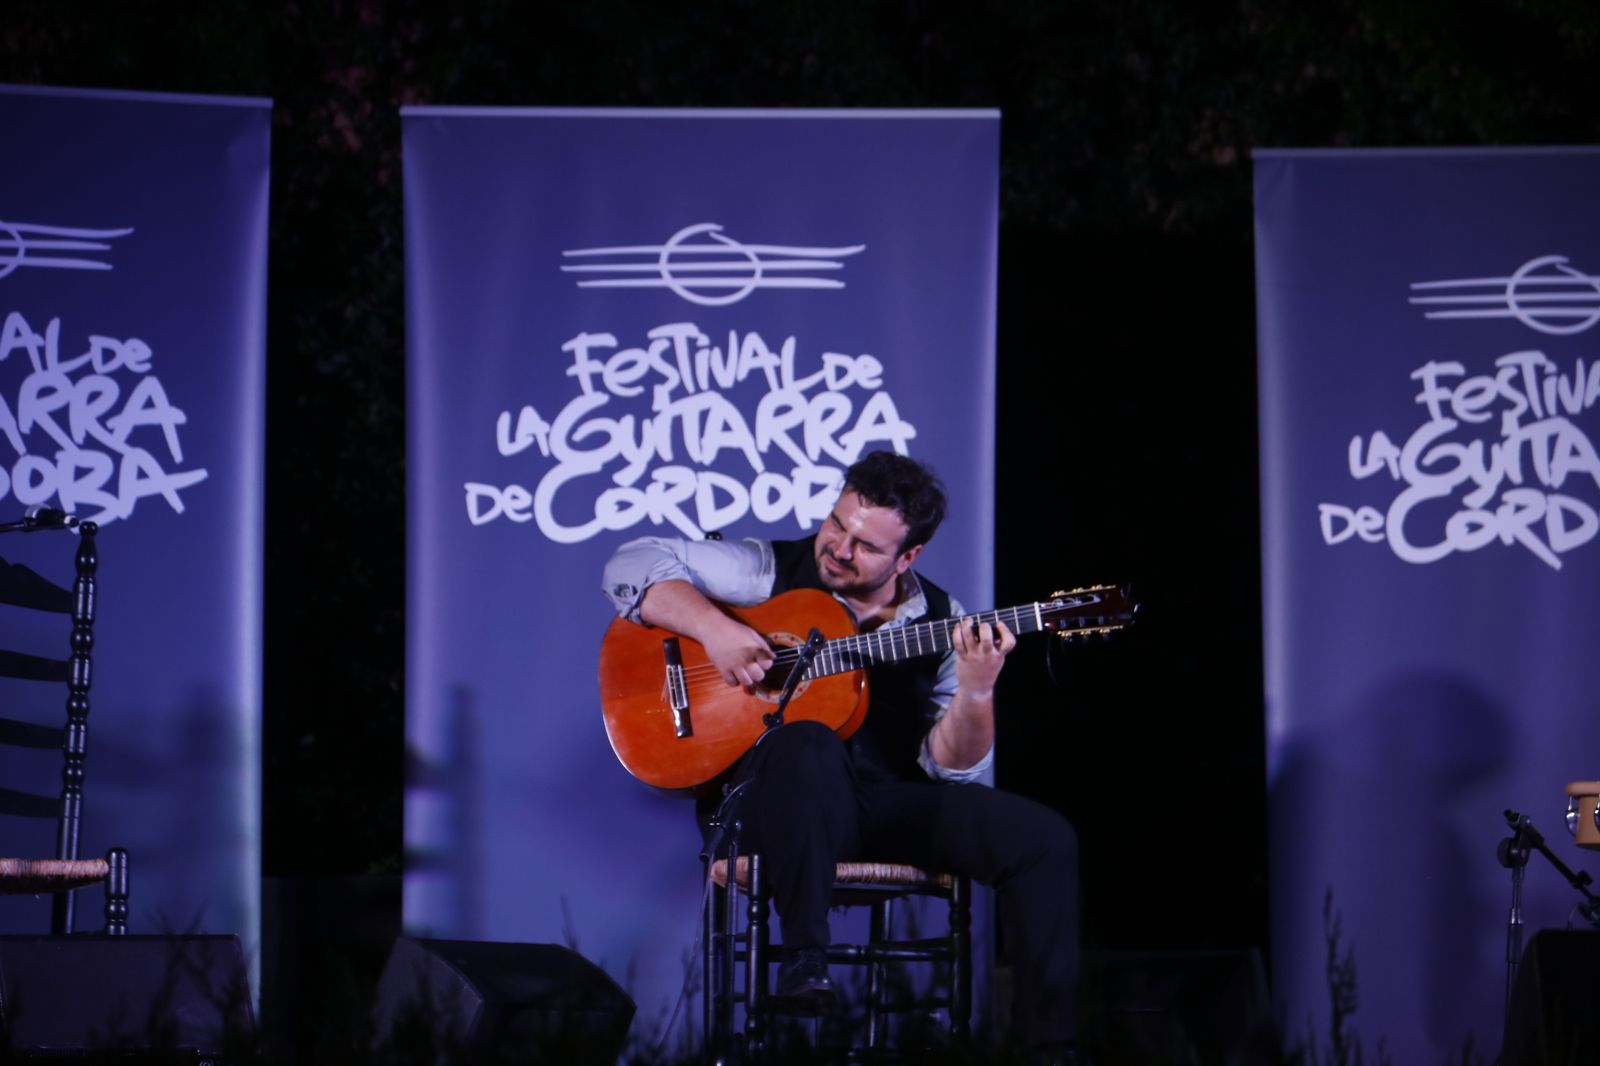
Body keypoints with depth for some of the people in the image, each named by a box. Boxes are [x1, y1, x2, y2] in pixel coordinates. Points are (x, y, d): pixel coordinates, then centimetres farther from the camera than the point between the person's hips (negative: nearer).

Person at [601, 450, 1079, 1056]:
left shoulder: (942, 625, 6)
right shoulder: (774, 571, 3)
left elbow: (953, 771, -2)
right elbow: (633, 567, -3)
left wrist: (975, 694, -22)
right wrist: (714, 627, -18)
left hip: (890, 808, 3)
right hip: (777, 799, -3)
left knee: (1045, 839, -21)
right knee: (807, 744, -40)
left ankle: (1049, 1039, -14)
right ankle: (804, 962, -31)